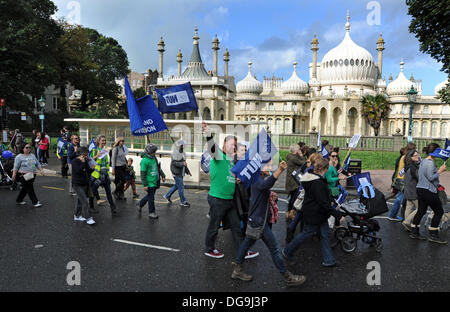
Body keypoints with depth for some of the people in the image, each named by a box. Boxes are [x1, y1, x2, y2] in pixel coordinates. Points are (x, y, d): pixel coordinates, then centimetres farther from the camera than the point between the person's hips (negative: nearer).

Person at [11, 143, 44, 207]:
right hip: (23, 176, -6)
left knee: (25, 188, 15)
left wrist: (41, 170, 4)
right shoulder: (19, 157, -5)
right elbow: (15, 167, -8)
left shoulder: (32, 155, 13)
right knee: (30, 189, -6)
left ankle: (19, 200, 31)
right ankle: (35, 202, -4)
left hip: (32, 176, 6)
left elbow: (37, 164, 16)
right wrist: (13, 175, -17)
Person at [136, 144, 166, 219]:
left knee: (150, 196, 20)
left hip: (155, 181, 8)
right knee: (151, 197, 2)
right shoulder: (144, 160, -17)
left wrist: (163, 176, 15)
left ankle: (140, 204, 40)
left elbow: (158, 168, 21)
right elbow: (143, 174, -17)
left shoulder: (154, 158, 9)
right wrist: (145, 185, -18)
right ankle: (151, 213, 15)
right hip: (149, 183, -8)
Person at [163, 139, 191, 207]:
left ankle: (167, 196, 33)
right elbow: (174, 162, -24)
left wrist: (187, 170, 15)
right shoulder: (175, 153, -16)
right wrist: (182, 164, -35)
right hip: (176, 172, -9)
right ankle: (183, 202, 8)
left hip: (181, 172, 9)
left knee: (177, 185, 19)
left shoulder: (182, 152, 11)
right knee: (181, 187, -3)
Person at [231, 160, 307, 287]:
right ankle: (288, 277, 10)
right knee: (274, 248, -1)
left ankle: (237, 270, 28)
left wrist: (270, 195, 8)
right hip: (259, 220, -10)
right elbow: (265, 185, -46)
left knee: (248, 242, 17)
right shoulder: (257, 179, -21)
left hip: (256, 218, 10)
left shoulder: (258, 177, 10)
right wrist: (279, 170, -57)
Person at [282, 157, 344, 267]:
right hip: (313, 214, -10)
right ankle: (287, 252, 24)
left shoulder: (314, 179, 4)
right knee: (306, 233, 6)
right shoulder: (317, 183, -28)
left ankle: (328, 260, 23)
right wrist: (338, 215, -24)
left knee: (325, 234, 13)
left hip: (320, 213, 10)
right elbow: (323, 203, -28)